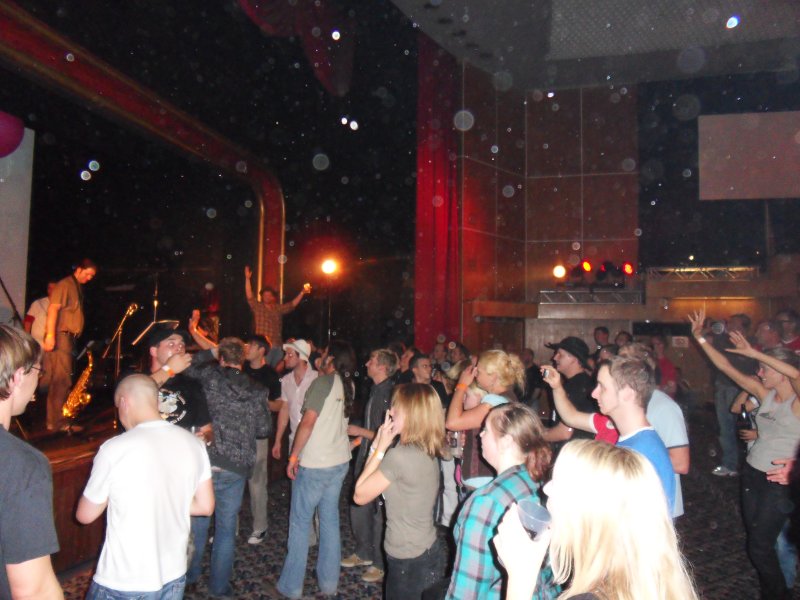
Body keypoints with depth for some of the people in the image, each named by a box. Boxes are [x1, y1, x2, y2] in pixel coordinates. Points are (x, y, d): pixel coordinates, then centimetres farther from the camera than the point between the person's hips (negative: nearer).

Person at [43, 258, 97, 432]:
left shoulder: (78, 288, 20)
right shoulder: (65, 285, -7)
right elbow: (53, 308, -18)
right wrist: (50, 335, -26)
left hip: (69, 338, 10)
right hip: (60, 336, -9)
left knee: (63, 381, 12)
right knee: (61, 381, -11)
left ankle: (57, 420, 18)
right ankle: (57, 422, -9)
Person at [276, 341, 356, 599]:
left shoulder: (323, 382, -15)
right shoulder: (348, 385, 4)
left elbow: (308, 422, -19)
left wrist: (293, 456, -11)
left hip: (314, 463, -7)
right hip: (340, 461, 7)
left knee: (300, 522, 5)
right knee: (330, 520, 14)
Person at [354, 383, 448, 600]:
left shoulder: (400, 455, -25)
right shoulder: (428, 453, 1)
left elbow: (360, 496, -13)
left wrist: (380, 448, -13)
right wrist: (377, 445, -2)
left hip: (409, 562, -8)